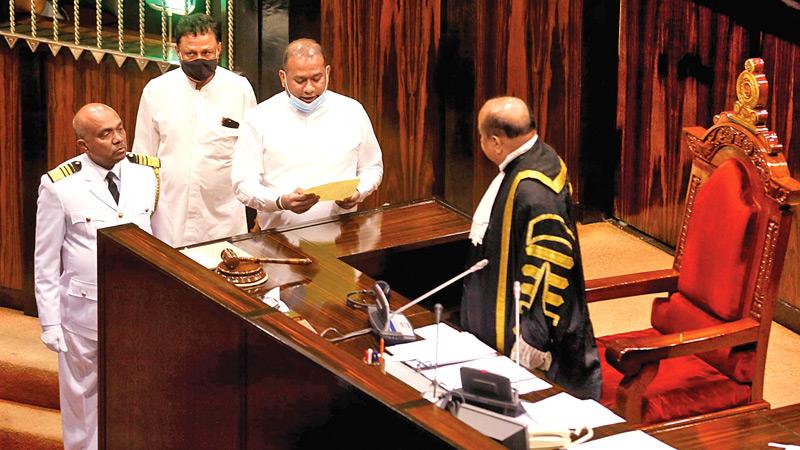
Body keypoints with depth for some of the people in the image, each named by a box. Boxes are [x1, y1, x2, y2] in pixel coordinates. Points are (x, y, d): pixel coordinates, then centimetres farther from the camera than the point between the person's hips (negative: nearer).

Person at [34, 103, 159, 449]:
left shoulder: (149, 172, -1)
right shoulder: (59, 187, -11)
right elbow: (46, 262, -5)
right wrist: (49, 323, -5)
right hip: (85, 310, -2)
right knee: (84, 396, 12)